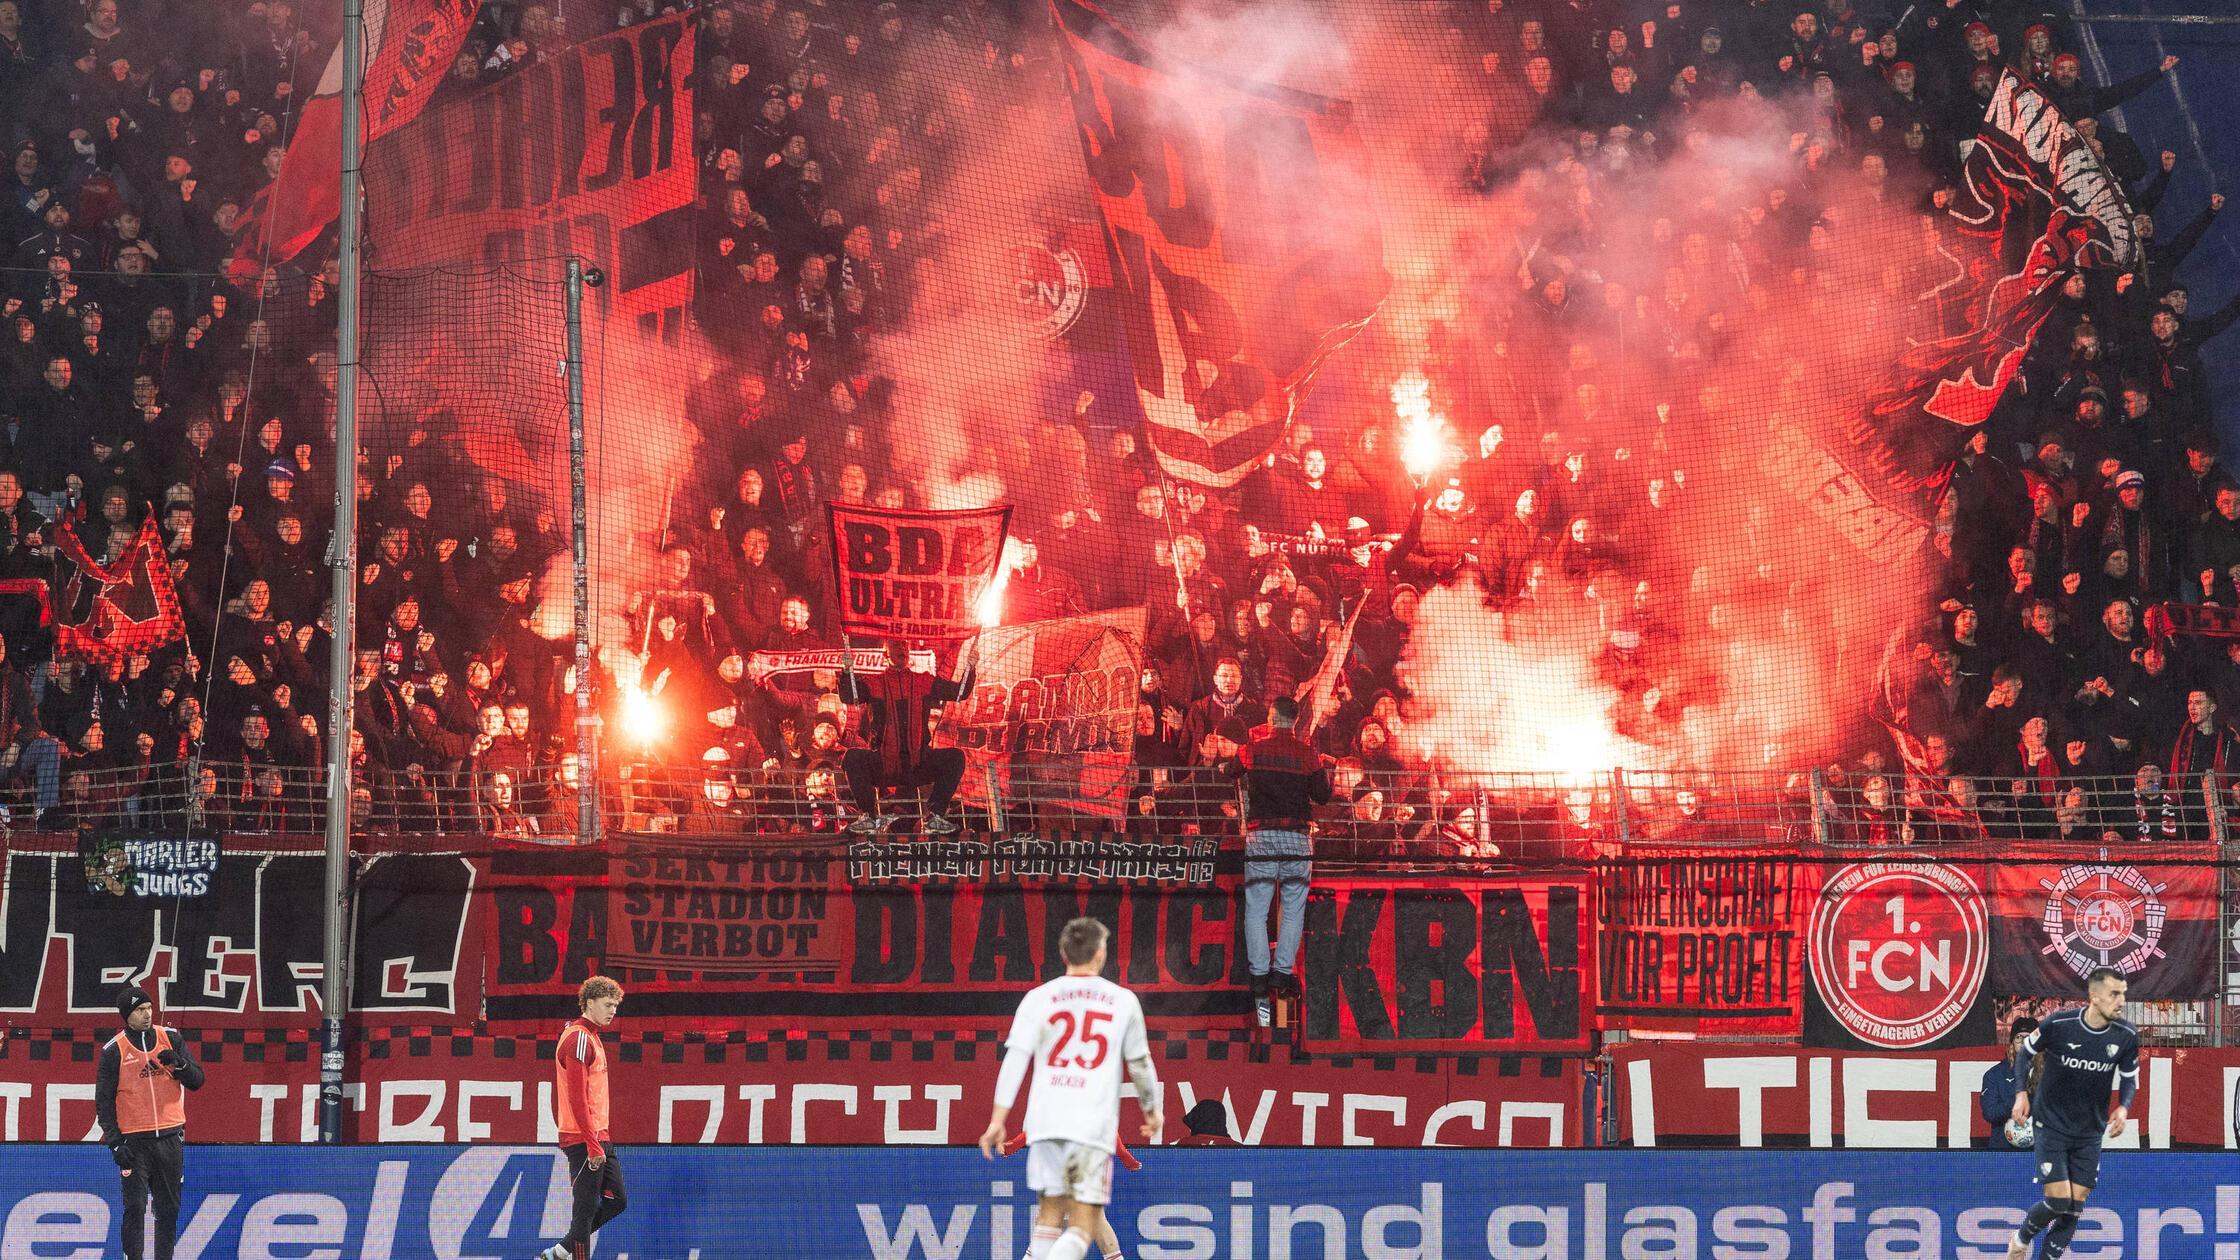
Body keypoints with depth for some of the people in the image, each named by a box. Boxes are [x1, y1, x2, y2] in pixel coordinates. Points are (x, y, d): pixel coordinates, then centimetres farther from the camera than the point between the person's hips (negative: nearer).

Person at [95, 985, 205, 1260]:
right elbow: (104, 1100, 0)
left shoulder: (171, 1038, 6)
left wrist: (178, 1062, -15)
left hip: (170, 1138, 3)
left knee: (169, 1207, 8)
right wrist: (115, 1142, -8)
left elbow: (196, 1081, 6)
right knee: (135, 1208, -8)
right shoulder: (114, 1050, -2)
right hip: (134, 1141, -3)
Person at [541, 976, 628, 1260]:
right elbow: (577, 1097, -20)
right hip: (584, 1140, -10)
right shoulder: (578, 1039, -14)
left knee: (616, 1201, 11)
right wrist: (592, 1144, -23)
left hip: (598, 1137, 10)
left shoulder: (591, 1037, 17)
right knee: (586, 1209, -6)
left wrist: (599, 1139, 19)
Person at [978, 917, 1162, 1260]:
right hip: (1094, 1125, -2)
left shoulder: (1039, 998, 5)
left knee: (1050, 1216, 18)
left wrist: (998, 1120, -2)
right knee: (1082, 1228, -4)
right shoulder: (1123, 1001, 5)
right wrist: (1152, 1111, 30)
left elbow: (1015, 1060, -2)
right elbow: (1140, 1063, 14)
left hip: (1044, 1120, 2)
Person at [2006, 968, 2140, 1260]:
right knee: (2058, 1200, -12)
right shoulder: (2058, 1024, -19)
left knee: (2074, 1207, 1)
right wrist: (2022, 1093, -10)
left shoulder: (2126, 1036, -10)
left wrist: (2123, 1108, -13)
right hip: (2051, 1125, -3)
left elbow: (2129, 1078, 6)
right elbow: (2025, 1051, 0)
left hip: (2090, 1132, 3)